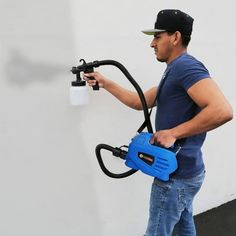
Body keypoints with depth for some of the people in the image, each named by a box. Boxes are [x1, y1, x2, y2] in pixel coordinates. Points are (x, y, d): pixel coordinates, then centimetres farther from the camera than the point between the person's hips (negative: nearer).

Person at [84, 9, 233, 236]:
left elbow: (223, 111, -33)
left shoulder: (186, 66, -20)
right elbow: (140, 101, 19)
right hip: (183, 170, 10)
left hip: (176, 175, -10)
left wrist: (173, 133, -28)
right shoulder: (175, 71, 13)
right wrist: (105, 83, 14)